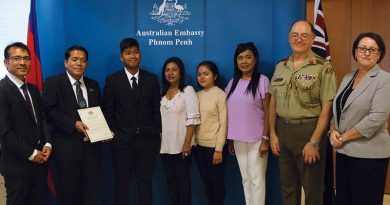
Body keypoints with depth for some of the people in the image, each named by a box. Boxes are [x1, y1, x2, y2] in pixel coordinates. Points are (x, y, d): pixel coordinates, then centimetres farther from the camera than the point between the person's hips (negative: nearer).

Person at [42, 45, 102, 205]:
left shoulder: (93, 85, 15)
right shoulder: (52, 83, -2)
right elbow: (50, 111, -11)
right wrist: (73, 124, -22)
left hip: (92, 145, 4)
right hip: (67, 147, -4)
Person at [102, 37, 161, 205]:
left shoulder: (151, 79, 5)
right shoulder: (112, 80, 0)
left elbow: (156, 109, 5)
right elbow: (107, 111, 2)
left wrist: (157, 134, 2)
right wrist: (112, 133, -4)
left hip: (147, 139, 1)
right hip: (122, 140, -1)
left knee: (145, 180, 10)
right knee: (121, 182, 9)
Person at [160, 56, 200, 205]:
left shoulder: (188, 90, -5)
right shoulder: (162, 92, 11)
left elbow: (192, 119, -11)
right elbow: (159, 118, 13)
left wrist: (187, 143, -16)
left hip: (181, 145, -5)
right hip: (165, 145, 5)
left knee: (183, 179, 2)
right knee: (170, 180, 10)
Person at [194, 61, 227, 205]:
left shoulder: (220, 95, -7)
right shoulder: (197, 95, 8)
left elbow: (223, 123, -10)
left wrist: (219, 149, -13)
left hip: (213, 146, -5)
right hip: (199, 145, 5)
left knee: (217, 181, 5)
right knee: (206, 181, 13)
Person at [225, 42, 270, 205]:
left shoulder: (262, 80, -7)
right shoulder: (233, 83, 8)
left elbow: (268, 113, -8)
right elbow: (230, 113, 10)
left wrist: (265, 139, -12)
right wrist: (230, 140, 10)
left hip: (256, 139, -5)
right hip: (238, 139, 5)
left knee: (256, 179, 2)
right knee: (245, 178, 14)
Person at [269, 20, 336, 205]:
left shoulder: (323, 68, -7)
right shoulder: (280, 67, 9)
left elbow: (326, 108, -12)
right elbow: (273, 102, 11)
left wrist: (314, 142, -16)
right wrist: (272, 133, 5)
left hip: (309, 130, -5)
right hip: (283, 130, 5)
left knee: (312, 188, 8)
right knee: (287, 186, 17)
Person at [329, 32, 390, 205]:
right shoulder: (347, 78, 12)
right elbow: (337, 110, 15)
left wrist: (344, 137, -14)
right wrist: (333, 131, -5)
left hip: (369, 154, -6)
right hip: (344, 151, 6)